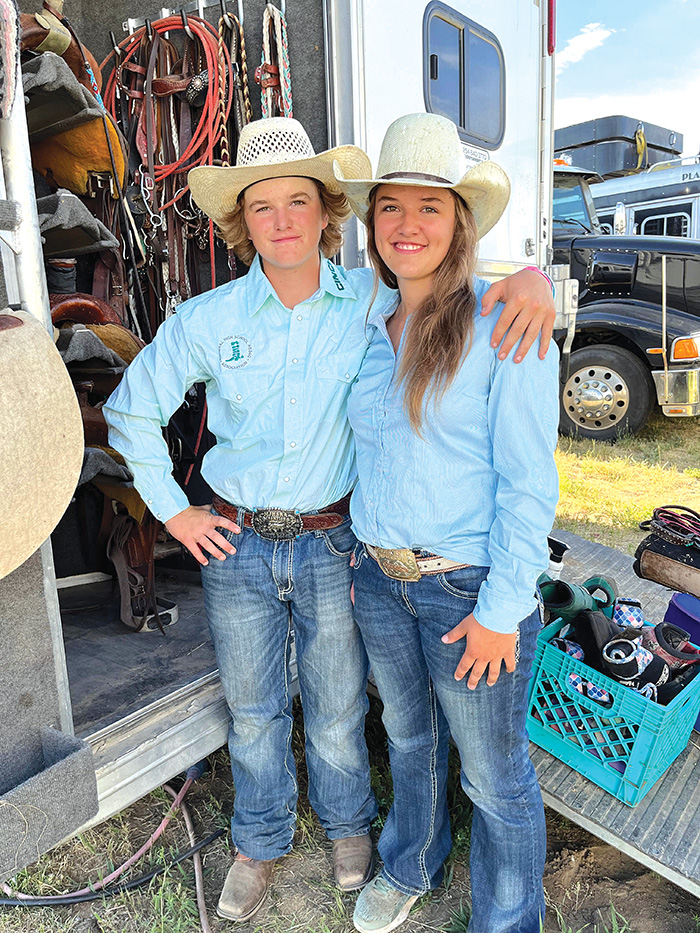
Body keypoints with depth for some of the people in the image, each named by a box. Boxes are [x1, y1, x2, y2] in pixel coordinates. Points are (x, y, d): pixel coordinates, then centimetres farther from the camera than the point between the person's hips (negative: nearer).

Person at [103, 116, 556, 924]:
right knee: (253, 712, 19)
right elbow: (132, 410, 4)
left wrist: (529, 278, -24)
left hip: (332, 544, 0)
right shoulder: (207, 320, -8)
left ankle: (347, 823, 50)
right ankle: (261, 842, 47)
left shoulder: (371, 301, -9)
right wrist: (171, 509, 2)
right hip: (236, 547, 1)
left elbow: (456, 287, 0)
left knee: (337, 709, 18)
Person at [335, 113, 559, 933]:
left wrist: (501, 609, -16)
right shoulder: (370, 327, 5)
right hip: (380, 578, 6)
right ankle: (411, 865, 53)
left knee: (494, 775, 13)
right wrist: (363, 553, 14)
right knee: (408, 735, 26)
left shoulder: (505, 325, -14)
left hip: (471, 586, -5)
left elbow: (528, 482, -16)